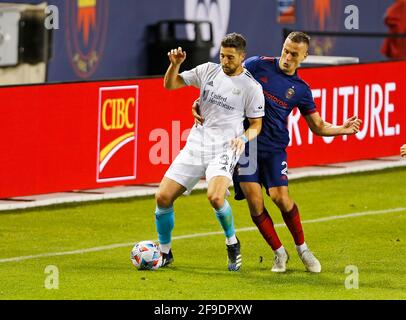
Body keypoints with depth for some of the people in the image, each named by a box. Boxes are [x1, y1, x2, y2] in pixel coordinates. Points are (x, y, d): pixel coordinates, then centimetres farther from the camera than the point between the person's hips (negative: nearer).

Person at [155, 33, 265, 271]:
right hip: (196, 145, 4)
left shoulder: (251, 87, -4)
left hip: (224, 149, -4)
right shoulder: (209, 70, 7)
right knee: (163, 197, -5)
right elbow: (170, 84, 10)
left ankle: (232, 243, -2)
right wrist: (175, 64, -9)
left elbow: (256, 124, 3)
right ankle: (165, 253, 16)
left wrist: (244, 137, -17)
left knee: (215, 197, -31)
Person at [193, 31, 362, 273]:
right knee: (254, 200, -8)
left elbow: (318, 126, 13)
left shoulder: (301, 89, 7)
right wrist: (201, 102, -8)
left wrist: (342, 129, -5)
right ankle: (279, 252, 10)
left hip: (275, 148, 0)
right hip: (245, 142, 0)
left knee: (281, 196, -15)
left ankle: (302, 248, 7)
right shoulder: (258, 65, 3)